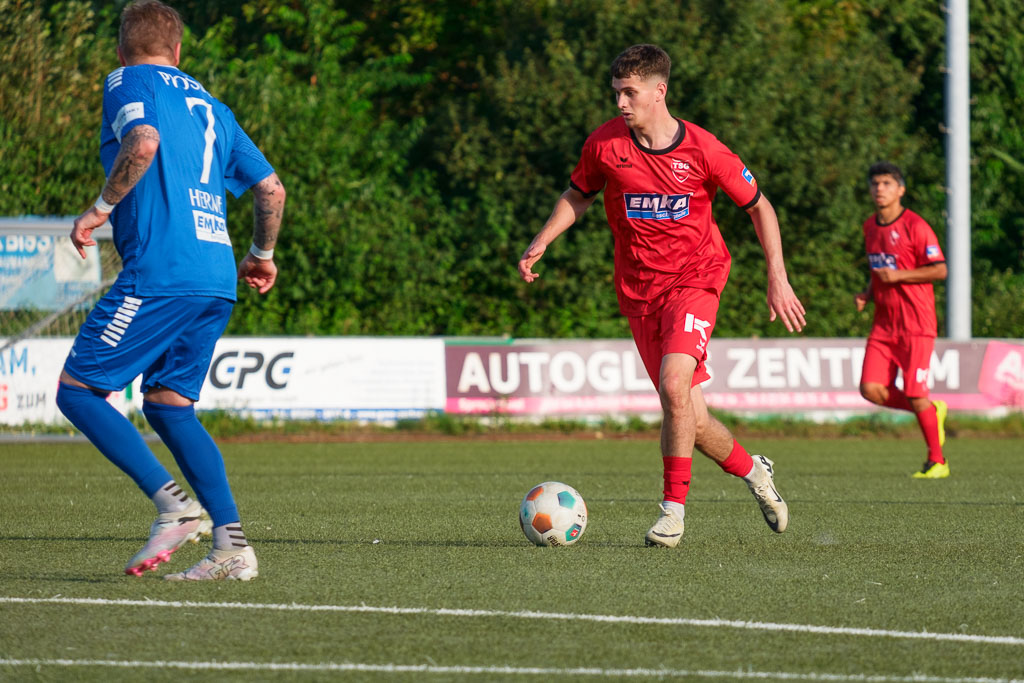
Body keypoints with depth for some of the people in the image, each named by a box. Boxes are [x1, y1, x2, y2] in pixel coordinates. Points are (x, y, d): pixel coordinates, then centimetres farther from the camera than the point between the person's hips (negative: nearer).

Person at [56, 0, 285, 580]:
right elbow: (271, 188, 21)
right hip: (217, 281, 7)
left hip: (160, 272, -7)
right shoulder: (210, 106, 23)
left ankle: (175, 505, -14)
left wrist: (102, 208, -9)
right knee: (168, 404, 14)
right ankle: (232, 546, 2)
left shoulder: (128, 82, 3)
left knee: (78, 390, 0)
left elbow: (144, 143, -19)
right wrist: (263, 255, 37)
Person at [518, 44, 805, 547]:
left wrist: (777, 278, -2)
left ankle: (674, 509, -16)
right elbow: (578, 193, 17)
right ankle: (751, 470, 30)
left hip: (694, 281, -3)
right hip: (639, 292, 3)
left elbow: (759, 206, 2)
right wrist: (541, 242, 3)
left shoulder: (702, 149, -10)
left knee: (674, 383, -26)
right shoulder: (605, 144, -3)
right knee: (691, 418, 2)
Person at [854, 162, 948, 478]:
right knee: (871, 389, -6)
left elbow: (940, 270, -11)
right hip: (884, 322, 7)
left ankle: (937, 462, 7)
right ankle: (933, 411, 17)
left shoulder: (915, 226, -10)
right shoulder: (870, 227, 12)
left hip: (915, 322, -7)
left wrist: (898, 276, -17)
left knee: (915, 393, -8)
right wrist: (868, 293, 8)